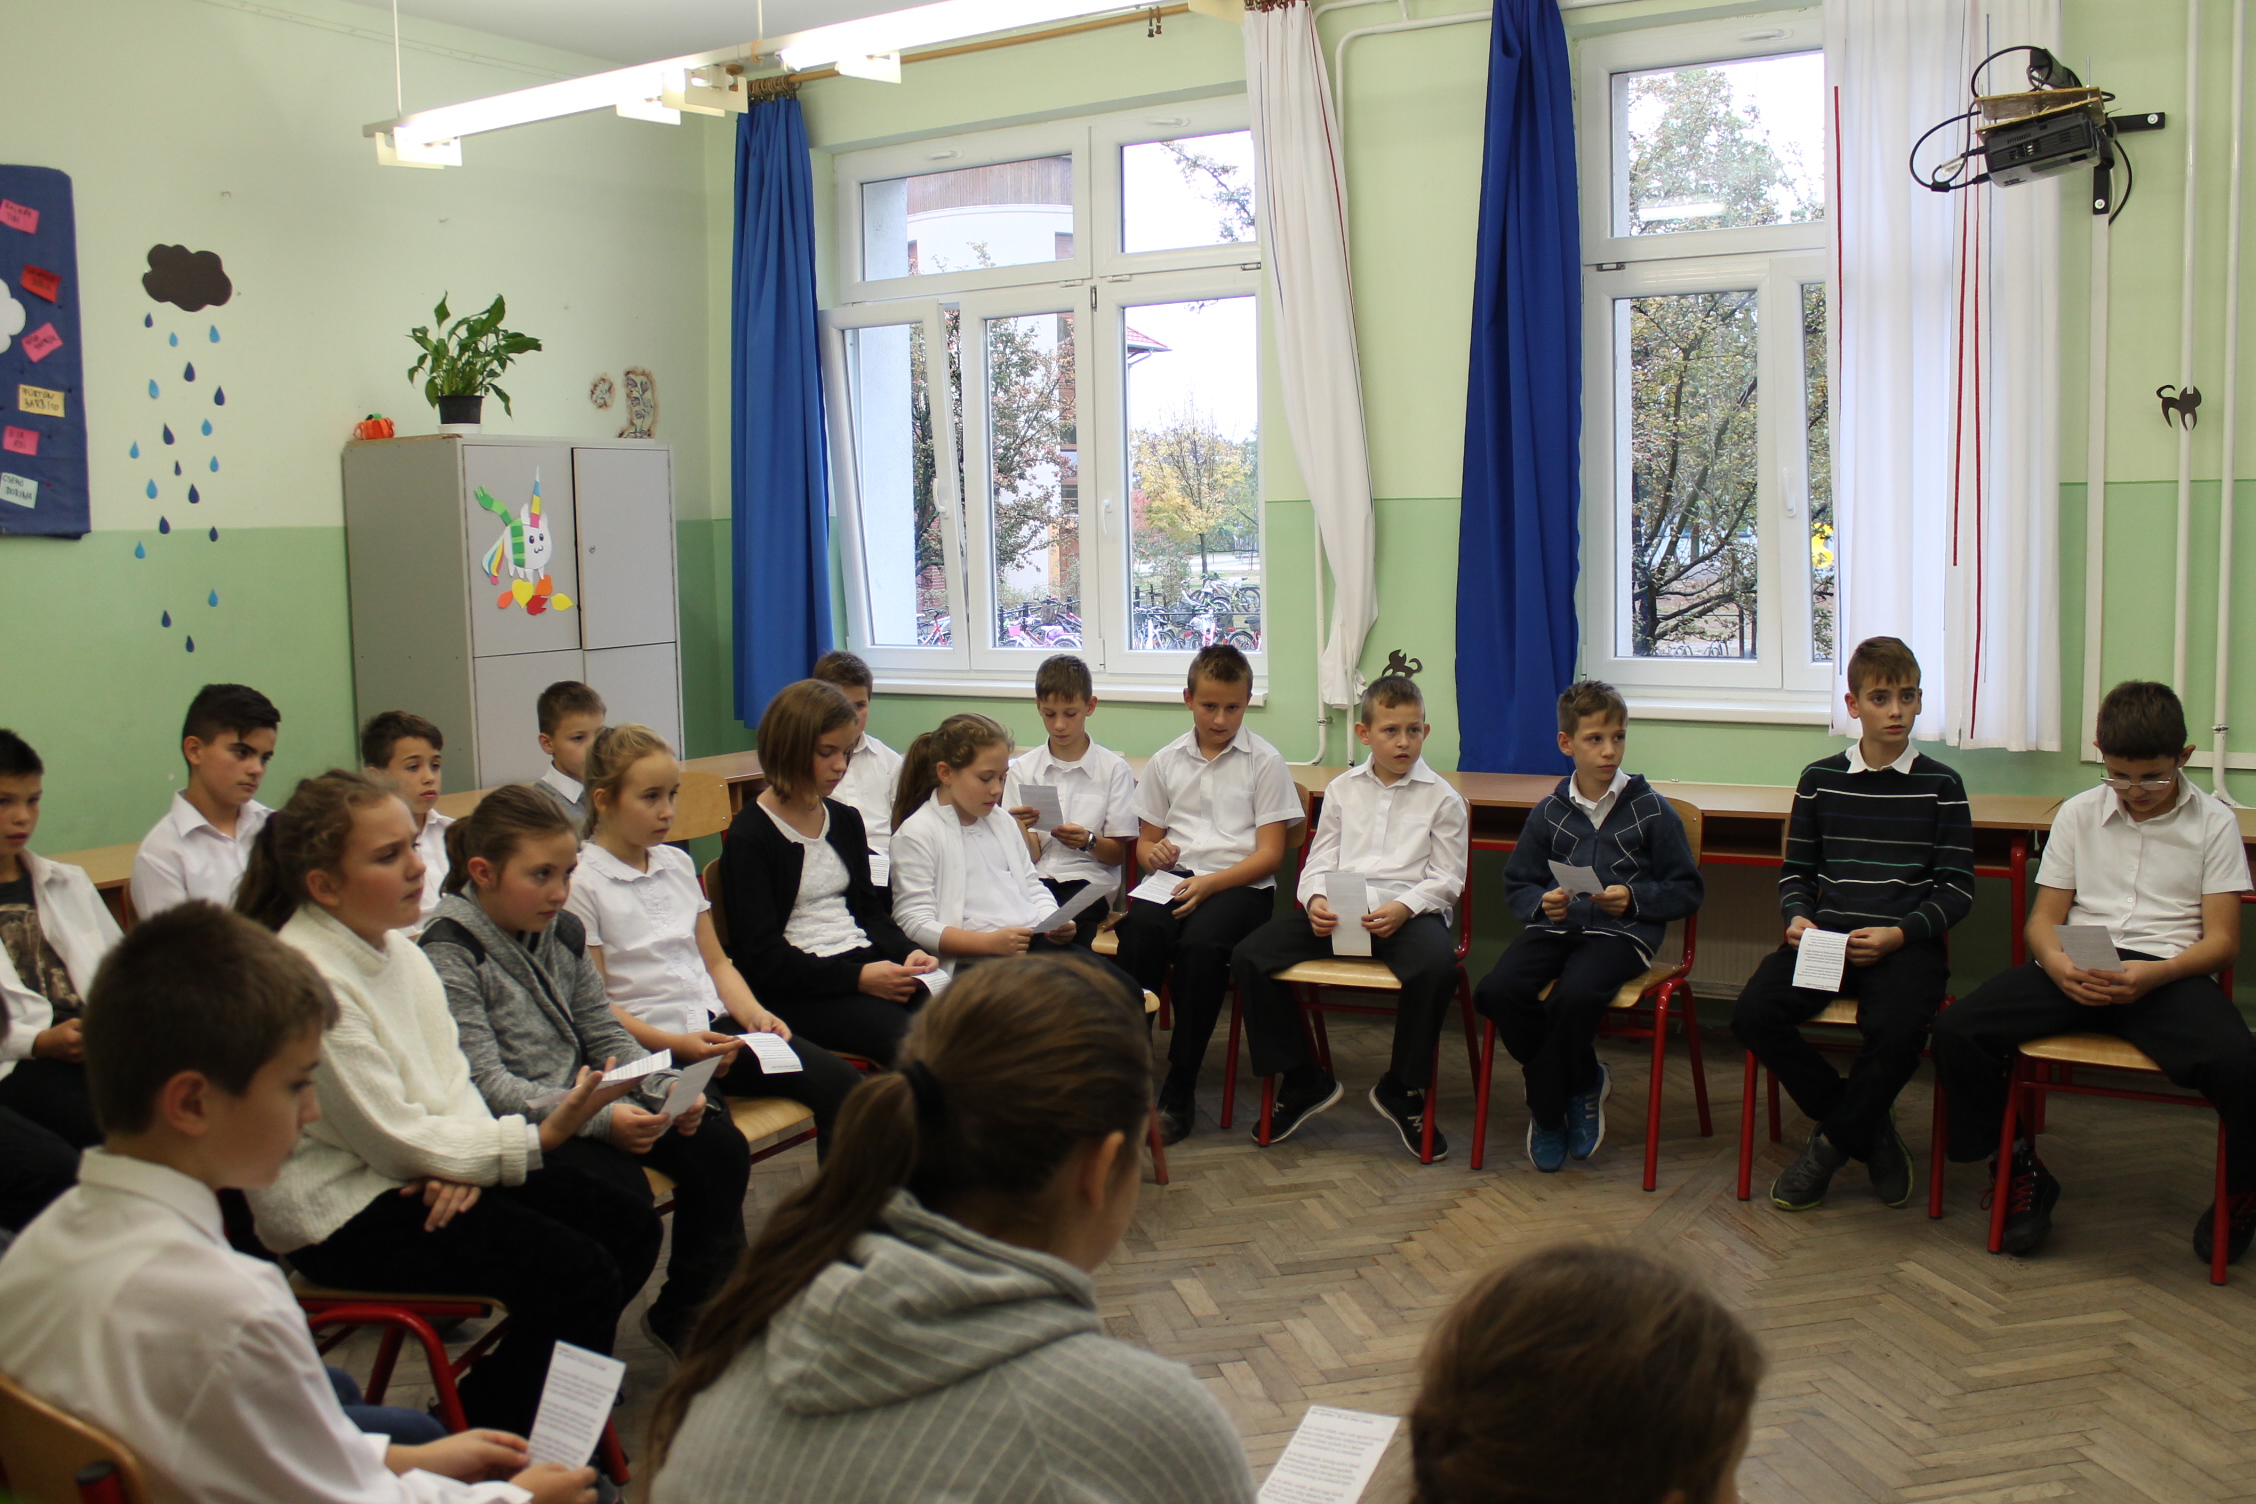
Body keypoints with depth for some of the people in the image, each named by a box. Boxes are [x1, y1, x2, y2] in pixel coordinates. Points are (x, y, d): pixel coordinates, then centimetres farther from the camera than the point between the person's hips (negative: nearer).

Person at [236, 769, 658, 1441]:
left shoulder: (398, 950, 5)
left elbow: (451, 1077, 9)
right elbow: (393, 1138, -20)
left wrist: (463, 1162, -13)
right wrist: (542, 1138, -18)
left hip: (420, 1168, 9)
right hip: (341, 1210, -9)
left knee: (628, 1228, 1)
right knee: (580, 1275, -20)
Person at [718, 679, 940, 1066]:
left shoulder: (846, 821, 17)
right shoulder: (749, 837, -5)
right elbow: (762, 955, -11)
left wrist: (906, 952, 2)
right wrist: (857, 977, -18)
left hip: (867, 964, 7)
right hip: (800, 988, -7)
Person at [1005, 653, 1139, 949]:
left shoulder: (1113, 768, 5)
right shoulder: (1023, 768, 11)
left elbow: (1118, 855, 8)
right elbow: (1030, 856, 6)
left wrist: (1089, 841, -13)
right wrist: (1021, 828, -16)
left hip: (1088, 880, -2)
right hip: (1036, 878, 2)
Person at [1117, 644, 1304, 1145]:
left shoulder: (1264, 762, 5)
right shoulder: (1166, 761, 15)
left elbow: (1270, 854, -1)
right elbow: (1146, 840, 22)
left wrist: (1209, 883, -16)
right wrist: (1153, 853, -4)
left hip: (1240, 883, -3)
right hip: (1174, 877, 3)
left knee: (1201, 944, -35)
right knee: (1139, 930, -33)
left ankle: (1179, 1093, -22)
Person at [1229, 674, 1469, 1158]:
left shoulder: (1442, 798, 7)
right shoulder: (1342, 790, 17)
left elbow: (1447, 878, 1)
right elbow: (1320, 860, 13)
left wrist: (1404, 908, -17)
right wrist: (1315, 899, -9)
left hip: (1409, 908, -3)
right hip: (1337, 909, 3)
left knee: (1436, 965, -37)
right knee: (1249, 956, -18)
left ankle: (1403, 1090, -11)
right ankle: (1303, 1081, 0)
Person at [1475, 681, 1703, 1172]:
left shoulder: (1652, 810, 5)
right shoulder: (1549, 812, 13)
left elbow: (1688, 890, 6)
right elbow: (1516, 886, 18)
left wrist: (1633, 899, -11)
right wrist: (1542, 903, -5)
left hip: (1621, 933, -3)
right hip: (1556, 926, 4)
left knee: (1574, 996, -35)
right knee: (1497, 990, -26)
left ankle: (1547, 1111, -6)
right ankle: (1582, 1082, -1)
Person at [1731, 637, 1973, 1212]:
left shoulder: (1941, 786, 5)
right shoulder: (1820, 780, 12)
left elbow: (1957, 887, 2)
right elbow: (1796, 870, 17)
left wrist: (1899, 934, -14)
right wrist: (1799, 917, -5)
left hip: (1906, 942, -3)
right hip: (1826, 936, 3)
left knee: (1896, 1030, -34)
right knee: (1754, 1013, -22)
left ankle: (1831, 1143, -4)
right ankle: (1868, 1127, -1)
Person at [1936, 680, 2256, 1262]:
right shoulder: (2078, 814, 15)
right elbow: (2044, 917, 13)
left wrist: (2156, 974, -19)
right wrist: (2058, 964, -12)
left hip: (2168, 970, -2)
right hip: (2076, 970, 2)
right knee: (1956, 1031, -24)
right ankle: (2023, 1174, -1)